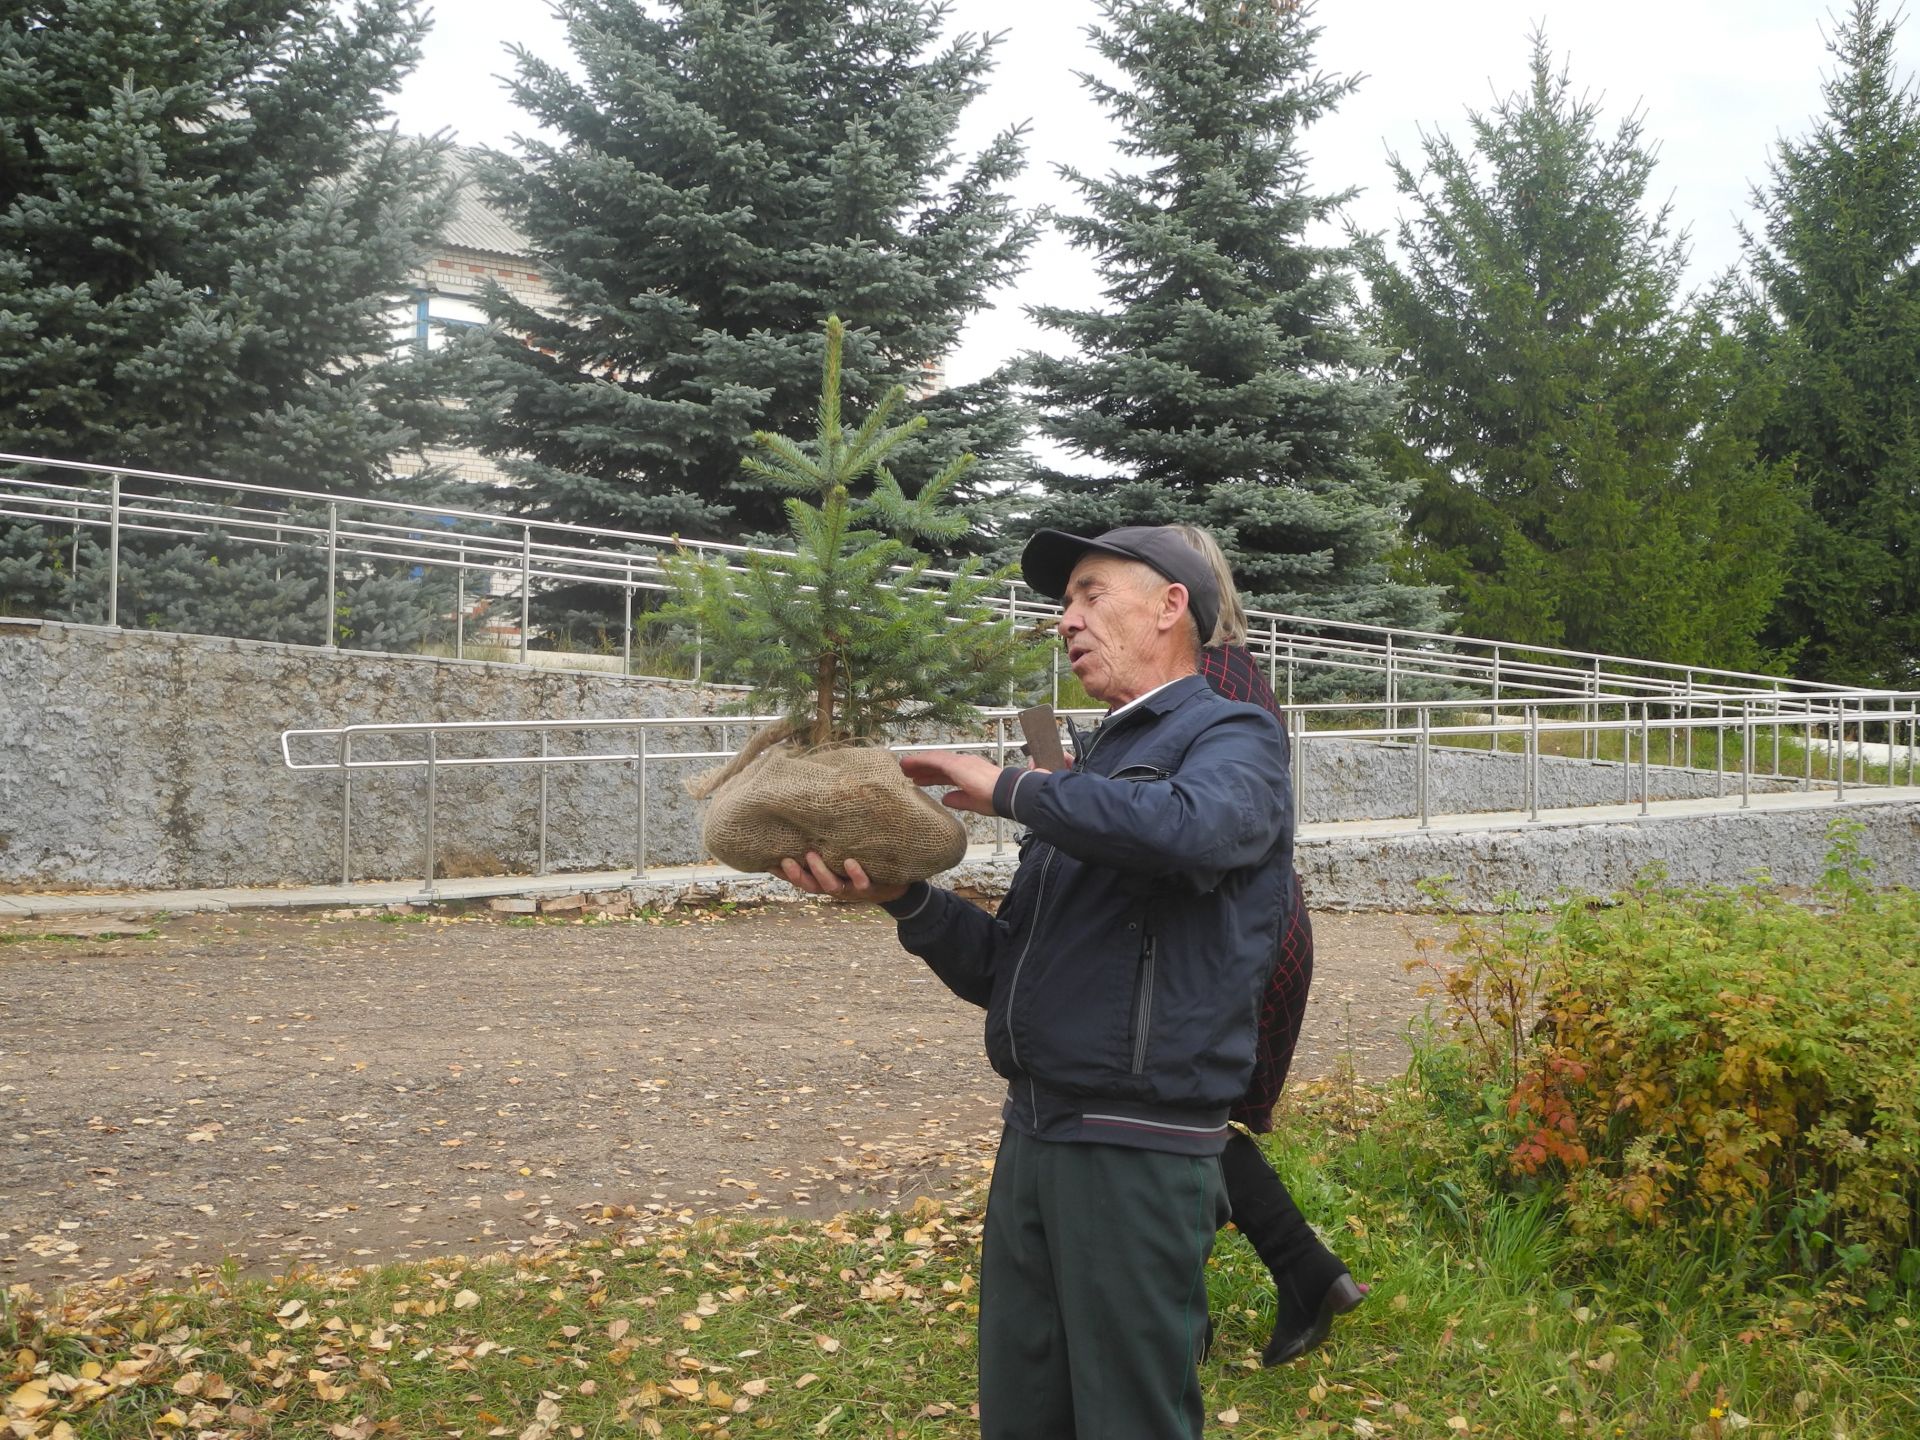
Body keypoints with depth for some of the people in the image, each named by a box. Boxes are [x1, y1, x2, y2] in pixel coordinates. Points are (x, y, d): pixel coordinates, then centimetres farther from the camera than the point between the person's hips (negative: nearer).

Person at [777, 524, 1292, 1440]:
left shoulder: (1232, 739, -4)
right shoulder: (1093, 767, 19)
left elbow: (1193, 827, -31)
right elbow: (1000, 969, 17)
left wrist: (1011, 790, -17)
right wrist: (901, 896, -2)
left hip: (1138, 1153, -8)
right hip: (1030, 1139, 8)